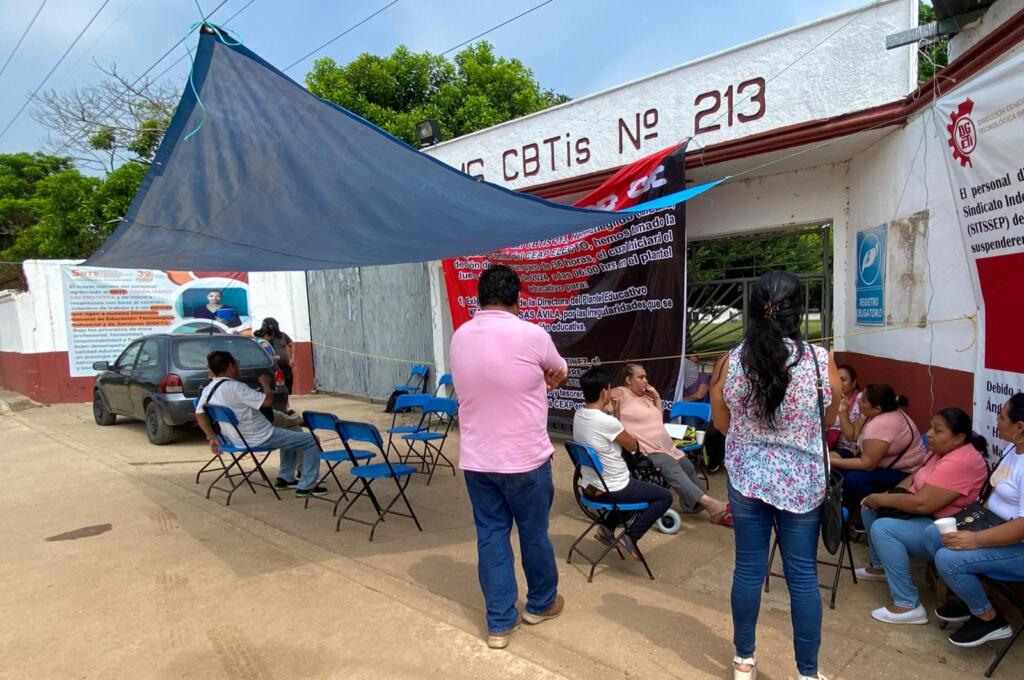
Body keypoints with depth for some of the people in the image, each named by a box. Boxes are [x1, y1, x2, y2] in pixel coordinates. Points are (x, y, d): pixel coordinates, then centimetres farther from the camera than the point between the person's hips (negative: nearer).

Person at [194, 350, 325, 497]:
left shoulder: (207, 390, 3)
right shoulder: (234, 387, -25)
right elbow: (268, 401, -26)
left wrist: (212, 437, 8)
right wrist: (266, 383, -8)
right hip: (259, 438, -10)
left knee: (290, 437, 31)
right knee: (311, 441, -2)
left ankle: (284, 479, 32)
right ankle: (306, 487, 2)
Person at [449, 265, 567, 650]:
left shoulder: (459, 338, 0)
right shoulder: (531, 335, -15)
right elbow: (560, 372, 5)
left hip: (475, 459, 4)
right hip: (524, 459, -4)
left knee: (490, 536, 14)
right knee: (534, 533, 16)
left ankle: (499, 623, 24)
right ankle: (541, 603, 37)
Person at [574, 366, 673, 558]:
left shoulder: (578, 415, -4)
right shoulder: (608, 422, -27)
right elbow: (633, 446, -7)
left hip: (589, 487, 8)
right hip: (611, 490, -8)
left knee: (635, 484, 34)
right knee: (665, 496, 7)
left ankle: (607, 528, 26)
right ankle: (631, 536, 2)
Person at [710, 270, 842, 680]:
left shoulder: (732, 362, -10)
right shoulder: (820, 361, -13)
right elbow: (829, 421, 3)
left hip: (747, 478, 1)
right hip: (802, 482, -1)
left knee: (748, 568, 13)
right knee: (802, 575, 12)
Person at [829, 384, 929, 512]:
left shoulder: (880, 425, -30)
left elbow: (867, 464, -29)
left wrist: (832, 461, -24)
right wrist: (842, 412, -4)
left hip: (906, 475, -10)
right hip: (893, 466, 10)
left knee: (854, 478, -27)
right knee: (842, 469, -2)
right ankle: (849, 507, 12)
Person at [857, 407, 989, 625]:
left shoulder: (959, 462, -27)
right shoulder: (942, 451, 5)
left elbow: (922, 504, -31)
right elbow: (914, 478, 13)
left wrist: (882, 500, -18)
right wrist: (886, 495, -3)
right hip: (926, 517, 10)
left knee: (883, 529, -27)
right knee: (869, 509, 10)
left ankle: (908, 605, -18)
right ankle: (880, 566, 28)